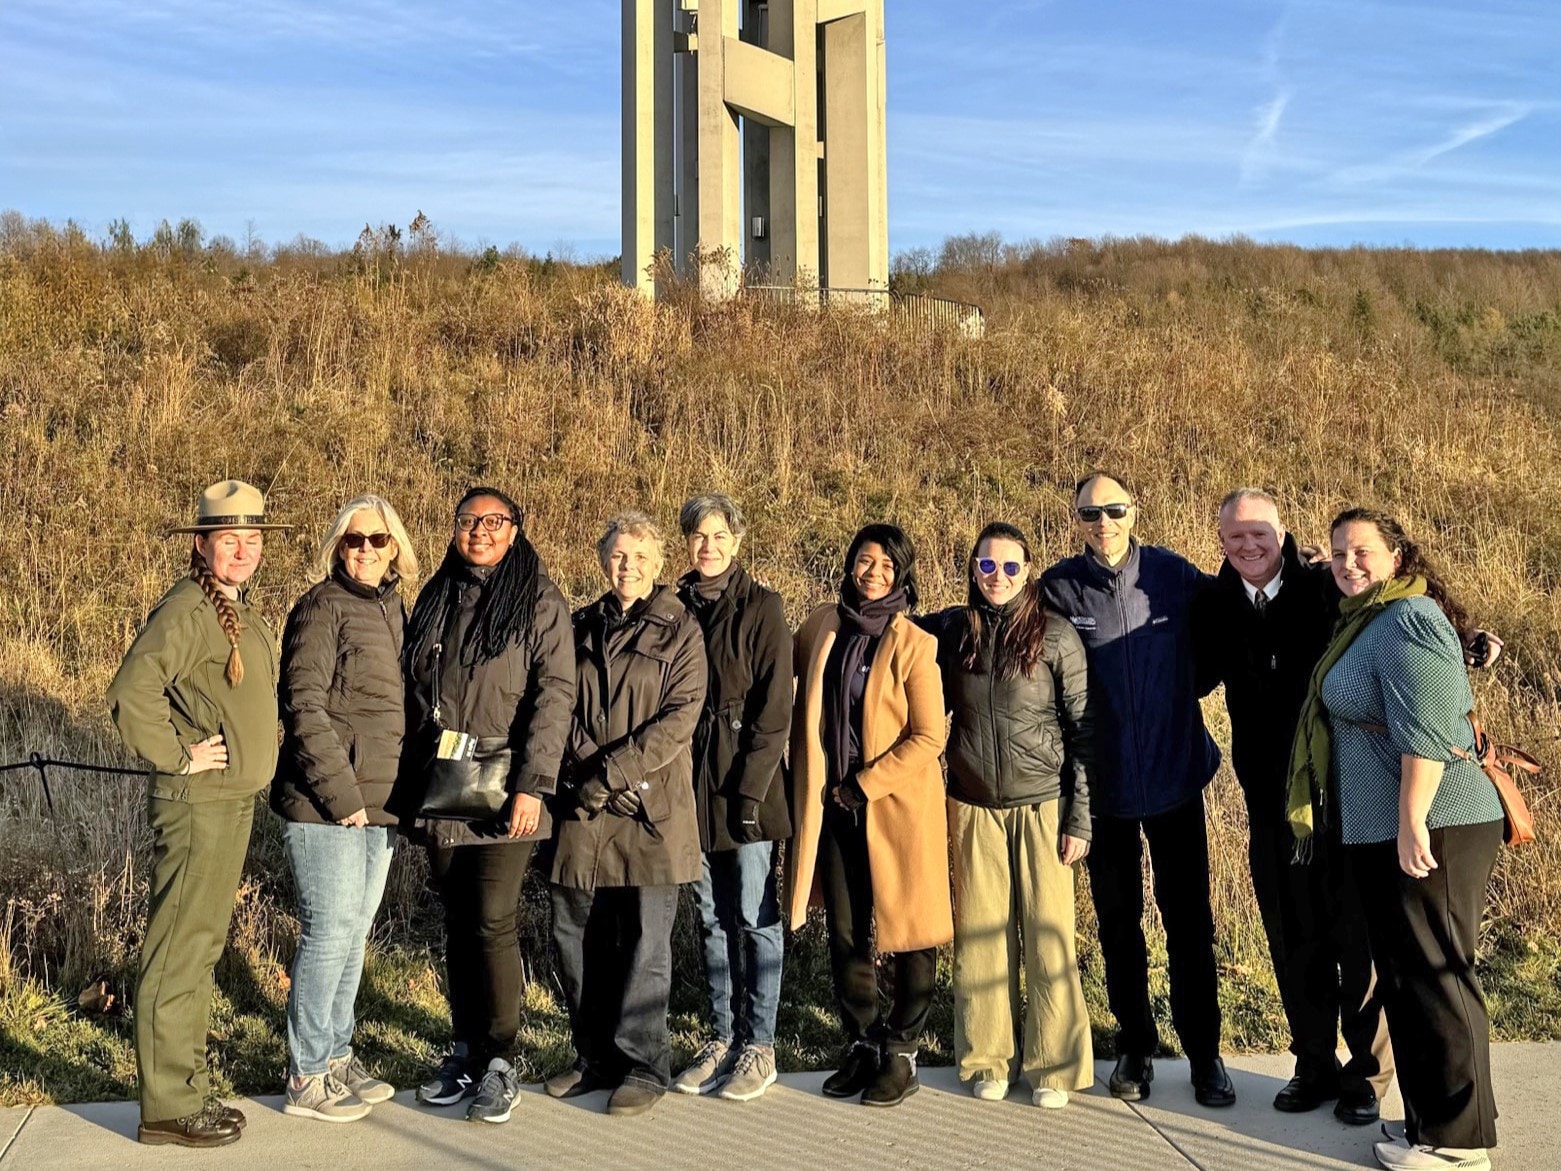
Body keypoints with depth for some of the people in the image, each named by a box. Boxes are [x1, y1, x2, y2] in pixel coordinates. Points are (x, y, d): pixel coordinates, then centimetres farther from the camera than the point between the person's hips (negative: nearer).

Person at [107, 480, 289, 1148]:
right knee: (178, 956, -2)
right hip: (197, 802, -10)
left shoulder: (242, 615, 14)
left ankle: (187, 1089, 27)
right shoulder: (187, 610, -16)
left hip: (234, 803, 10)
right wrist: (178, 756, -19)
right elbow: (131, 693, -27)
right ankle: (168, 1108, 6)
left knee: (201, 950, 16)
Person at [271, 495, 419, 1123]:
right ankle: (306, 1078, 9)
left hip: (379, 801, 8)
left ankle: (336, 1055, 27)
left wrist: (400, 790, 12)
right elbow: (304, 706, -16)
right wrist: (341, 794, -18)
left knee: (355, 930, 15)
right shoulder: (323, 607, -10)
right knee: (330, 931, -3)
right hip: (326, 806, -8)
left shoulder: (392, 607, 13)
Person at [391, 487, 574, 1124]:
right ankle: (464, 1051, 21)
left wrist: (532, 784, -18)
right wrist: (405, 784, 12)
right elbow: (411, 694, 17)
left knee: (493, 923, -6)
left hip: (501, 796, -5)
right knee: (457, 924, 11)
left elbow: (555, 693, -10)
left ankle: (498, 1063, 5)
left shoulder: (539, 601, -3)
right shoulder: (435, 600, 13)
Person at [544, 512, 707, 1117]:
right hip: (583, 806, 5)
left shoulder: (679, 629, 0)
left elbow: (679, 718, -9)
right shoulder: (582, 628, 14)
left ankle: (643, 1066, 14)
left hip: (651, 808, -4)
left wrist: (611, 773, -15)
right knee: (574, 932, 8)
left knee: (644, 939, 2)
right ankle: (596, 1056, 23)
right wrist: (585, 769, -6)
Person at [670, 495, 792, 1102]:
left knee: (754, 916, 1)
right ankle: (723, 1037, 21)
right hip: (692, 781, 5)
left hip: (745, 783, -5)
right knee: (712, 917, 11)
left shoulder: (761, 608, -5)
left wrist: (750, 790, -15)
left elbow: (773, 710, -9)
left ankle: (759, 1046, 10)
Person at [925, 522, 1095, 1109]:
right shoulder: (951, 630, 3)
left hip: (1041, 805, -2)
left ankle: (1053, 1066, 13)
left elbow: (1084, 731, -3)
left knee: (1047, 934, 1)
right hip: (973, 807, 2)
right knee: (980, 936, 5)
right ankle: (989, 1059, 19)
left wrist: (1080, 818, -6)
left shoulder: (1057, 635, -4)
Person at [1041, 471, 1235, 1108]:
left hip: (1175, 774, 0)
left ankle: (1204, 1052, 20)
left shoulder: (1176, 575, -6)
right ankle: (1135, 1045, 27)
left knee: (1189, 920, 6)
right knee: (1117, 921, 12)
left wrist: (1183, 691, -3)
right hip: (1105, 784, 0)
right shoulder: (1058, 588, -8)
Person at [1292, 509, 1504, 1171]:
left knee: (1432, 977, -3)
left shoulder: (1408, 618, -13)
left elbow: (1425, 731, -21)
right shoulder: (1367, 622, 18)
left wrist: (1413, 822, -24)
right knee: (1405, 976, 15)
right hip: (1381, 832, 10)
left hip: (1428, 826, -10)